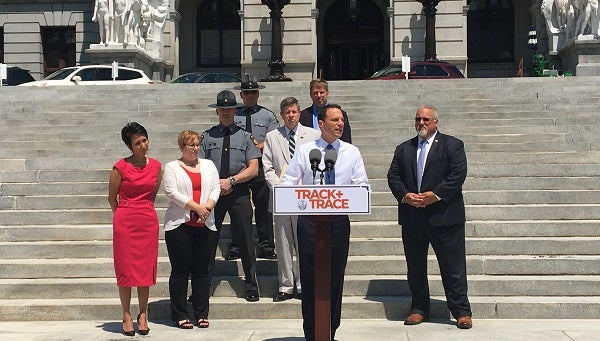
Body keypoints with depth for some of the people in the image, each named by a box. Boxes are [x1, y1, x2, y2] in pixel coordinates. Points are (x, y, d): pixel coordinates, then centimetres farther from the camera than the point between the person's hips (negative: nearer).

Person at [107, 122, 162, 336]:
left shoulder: (155, 166, 5)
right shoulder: (121, 167, -6)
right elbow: (112, 197, 4)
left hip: (149, 221, 3)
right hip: (125, 222, -3)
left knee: (146, 268, 6)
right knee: (125, 268, 2)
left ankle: (143, 315, 16)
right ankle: (126, 316, 11)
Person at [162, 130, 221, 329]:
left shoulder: (208, 165, 16)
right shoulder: (172, 168, 3)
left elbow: (216, 188, 7)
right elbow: (172, 192, -9)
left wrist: (208, 207, -10)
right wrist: (197, 207, -15)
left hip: (206, 226, 4)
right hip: (180, 225, -3)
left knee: (203, 270, 5)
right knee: (180, 271, 1)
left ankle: (201, 314, 13)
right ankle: (180, 315, 8)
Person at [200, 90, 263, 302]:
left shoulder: (244, 137, 7)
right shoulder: (207, 137, 8)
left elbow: (253, 169, 0)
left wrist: (231, 181, -11)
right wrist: (215, 184, -12)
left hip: (239, 192, 0)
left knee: (245, 239, 1)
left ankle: (251, 285, 12)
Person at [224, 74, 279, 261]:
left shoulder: (267, 115, 11)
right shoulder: (234, 115, 8)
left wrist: (258, 146, -12)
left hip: (261, 166, 0)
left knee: (263, 207, 1)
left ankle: (266, 247, 7)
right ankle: (235, 247, 10)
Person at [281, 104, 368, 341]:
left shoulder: (352, 152, 7)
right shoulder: (304, 151, 3)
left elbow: (363, 185, 4)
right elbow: (287, 182, 2)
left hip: (339, 220, 2)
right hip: (310, 219, -1)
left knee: (336, 277, 6)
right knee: (310, 277, 0)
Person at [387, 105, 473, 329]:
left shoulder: (452, 145, 2)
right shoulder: (403, 149, 15)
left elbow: (458, 174, -9)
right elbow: (393, 176, 8)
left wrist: (435, 195, -17)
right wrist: (405, 195, -10)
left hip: (444, 216, -4)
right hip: (412, 218, 4)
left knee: (453, 268, 0)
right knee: (415, 267, 10)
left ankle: (461, 311, 8)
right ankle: (419, 309, 21)